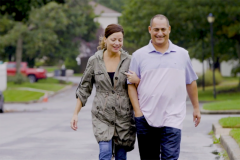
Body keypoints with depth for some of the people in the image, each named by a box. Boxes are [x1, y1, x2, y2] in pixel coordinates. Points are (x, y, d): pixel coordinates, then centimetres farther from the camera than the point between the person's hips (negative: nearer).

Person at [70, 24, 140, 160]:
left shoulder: (129, 61, 1)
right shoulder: (94, 61, 1)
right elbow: (84, 88, 8)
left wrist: (136, 80, -18)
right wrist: (76, 113, 4)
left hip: (124, 114, 1)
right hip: (102, 114, -1)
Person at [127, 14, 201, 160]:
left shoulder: (182, 54, 9)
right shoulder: (139, 55, 5)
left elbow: (191, 82, 17)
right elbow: (132, 85, 3)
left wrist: (196, 108, 17)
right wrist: (137, 111, -5)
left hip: (172, 118, 0)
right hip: (146, 118, 1)